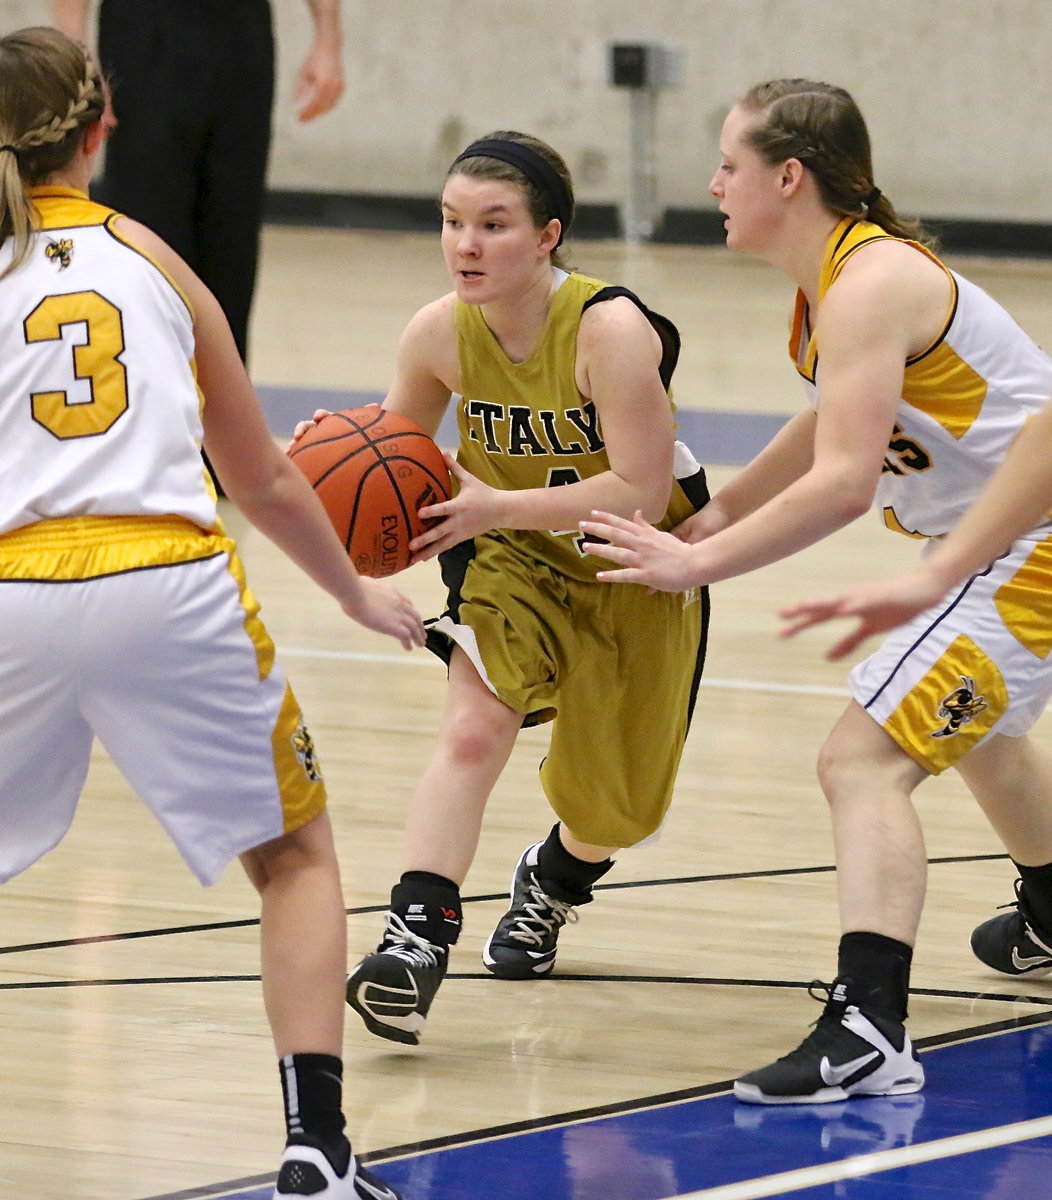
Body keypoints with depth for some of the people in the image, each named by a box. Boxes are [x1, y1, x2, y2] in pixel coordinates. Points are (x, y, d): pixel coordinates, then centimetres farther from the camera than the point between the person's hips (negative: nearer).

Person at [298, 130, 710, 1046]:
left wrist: (497, 507, -42)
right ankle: (416, 938, -27)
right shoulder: (440, 333, -17)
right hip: (514, 558, 2)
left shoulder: (612, 330, -32)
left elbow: (640, 494, -34)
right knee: (473, 730, -24)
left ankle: (555, 879, 46)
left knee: (615, 806, 11)